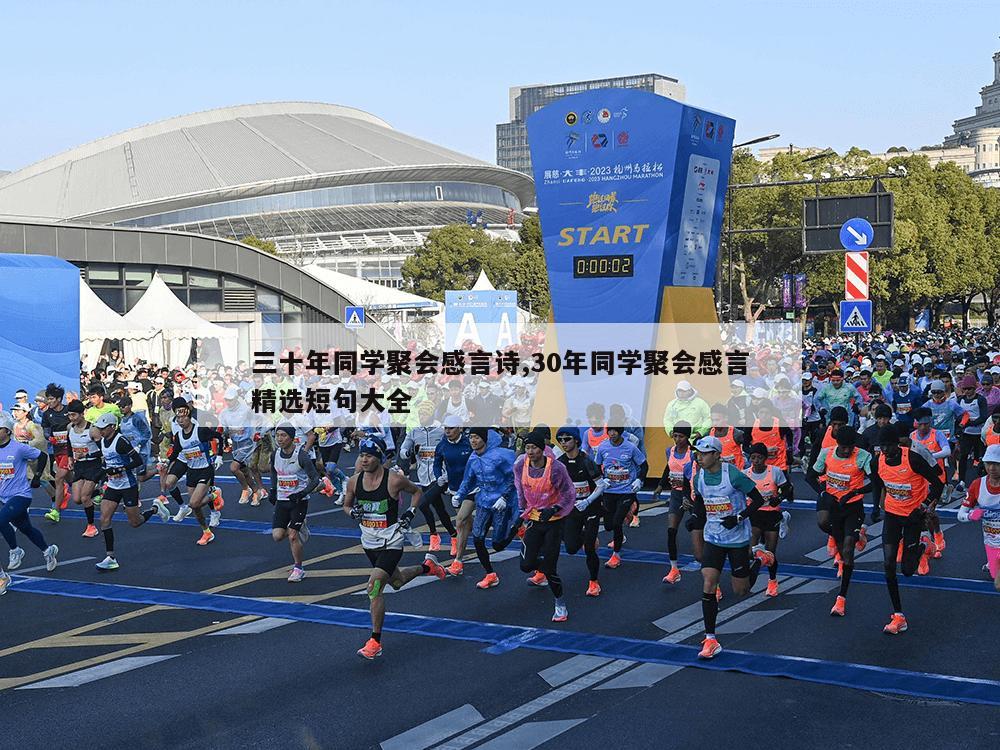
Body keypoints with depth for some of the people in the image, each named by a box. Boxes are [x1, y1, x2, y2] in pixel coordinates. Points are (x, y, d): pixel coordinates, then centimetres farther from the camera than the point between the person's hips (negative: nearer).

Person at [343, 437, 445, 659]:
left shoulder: (394, 480, -17)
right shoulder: (354, 481, -5)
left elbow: (416, 491, 3)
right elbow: (346, 505, 12)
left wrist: (410, 513, -9)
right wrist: (353, 512, -10)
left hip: (391, 541, -6)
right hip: (368, 541, 6)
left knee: (374, 588, -17)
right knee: (397, 582, 24)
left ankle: (375, 642, -7)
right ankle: (427, 566, 54)